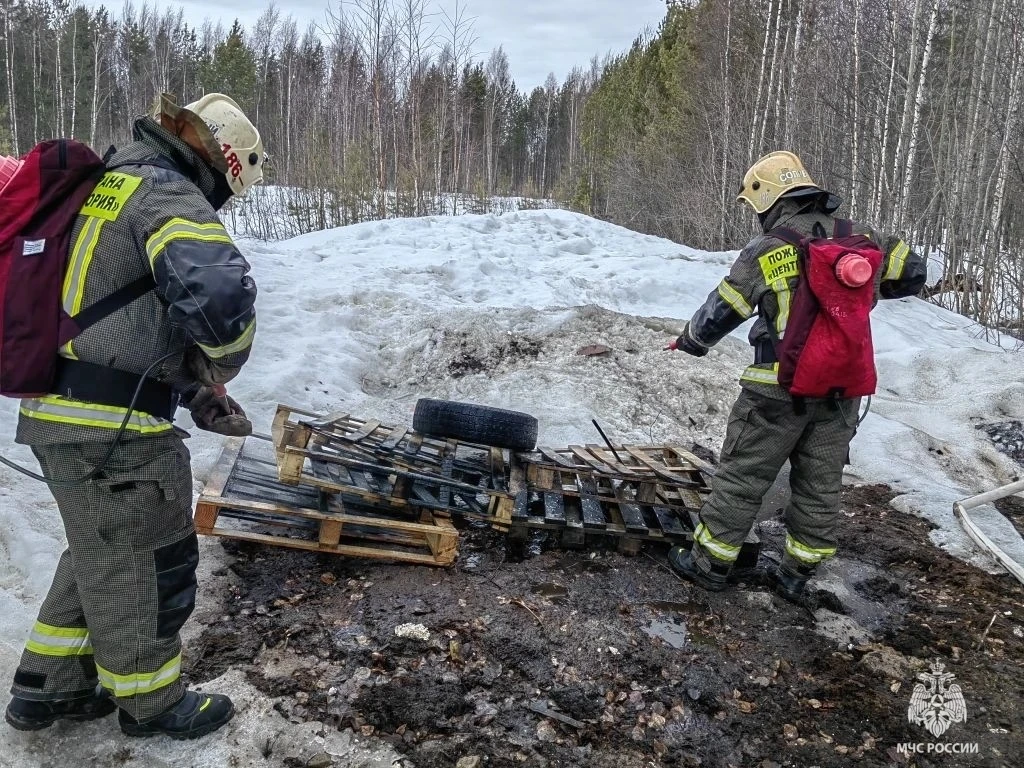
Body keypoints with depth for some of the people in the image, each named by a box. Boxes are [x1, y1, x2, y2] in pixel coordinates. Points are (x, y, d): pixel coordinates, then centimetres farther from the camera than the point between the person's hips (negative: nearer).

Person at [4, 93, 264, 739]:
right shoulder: (168, 196, -13)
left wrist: (194, 392, 16)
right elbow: (221, 296, -33)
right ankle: (152, 702, 29)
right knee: (148, 563, 9)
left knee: (99, 555, 25)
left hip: (56, 411, 9)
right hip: (112, 428, -9)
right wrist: (217, 368, -10)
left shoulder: (107, 183, 19)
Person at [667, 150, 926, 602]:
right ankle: (796, 575, 27)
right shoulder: (858, 237, 3)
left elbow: (721, 312, -8)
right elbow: (913, 273, 10)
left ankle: (711, 564, 17)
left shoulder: (766, 250, -12)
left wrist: (690, 341, 10)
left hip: (780, 388, -5)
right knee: (820, 483, 15)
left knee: (742, 476, 7)